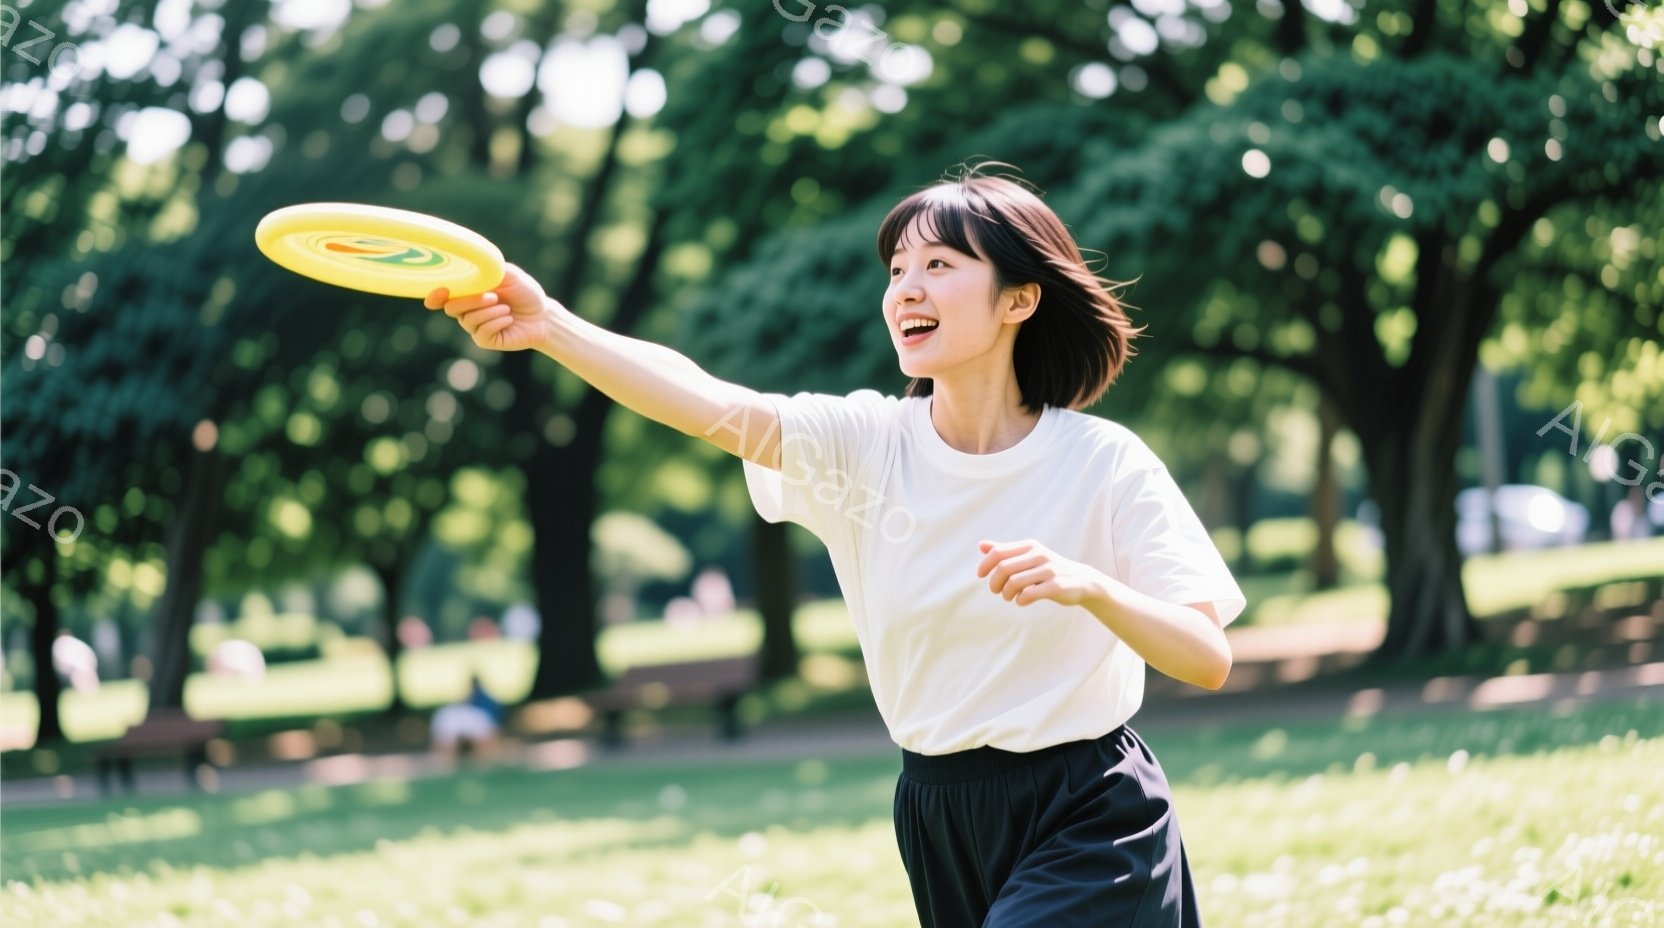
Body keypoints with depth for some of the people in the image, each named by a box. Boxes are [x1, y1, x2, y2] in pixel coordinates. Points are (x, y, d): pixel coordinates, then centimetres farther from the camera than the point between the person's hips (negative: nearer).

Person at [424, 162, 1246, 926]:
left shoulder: (1103, 463, -10)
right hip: (940, 819, 4)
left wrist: (1088, 586, -32)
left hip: (1086, 825, -4)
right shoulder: (867, 446, -4)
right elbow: (711, 405, -22)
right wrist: (549, 326, -38)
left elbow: (1208, 660, -13)